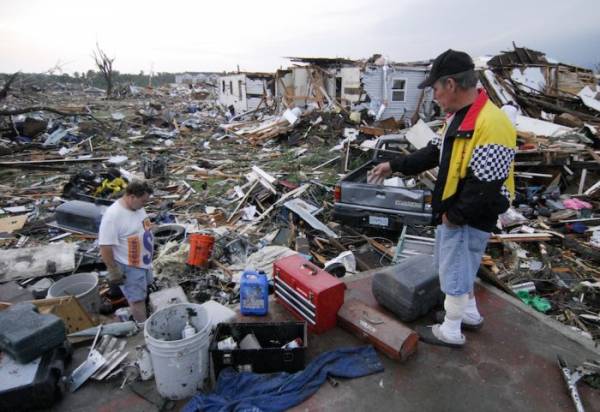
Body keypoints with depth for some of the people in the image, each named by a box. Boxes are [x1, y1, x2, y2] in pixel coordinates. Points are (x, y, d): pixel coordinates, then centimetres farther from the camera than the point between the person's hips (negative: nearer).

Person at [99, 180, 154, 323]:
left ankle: (135, 316, 46)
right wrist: (113, 271, -22)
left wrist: (149, 255, 21)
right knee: (137, 299, 3)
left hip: (144, 262, 9)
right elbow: (105, 246, -27)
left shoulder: (136, 207, -2)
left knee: (143, 293, 25)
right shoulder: (113, 215, -29)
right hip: (129, 267, -9)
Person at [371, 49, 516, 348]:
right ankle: (469, 314, 46)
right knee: (456, 267, 24)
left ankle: (450, 332, 29)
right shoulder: (457, 116, 6)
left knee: (455, 273, 7)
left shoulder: (491, 124, -27)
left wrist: (454, 215, -18)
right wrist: (394, 165, 14)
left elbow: (485, 186, -28)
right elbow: (434, 153, 17)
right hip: (450, 212, 10)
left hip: (468, 220, -9)